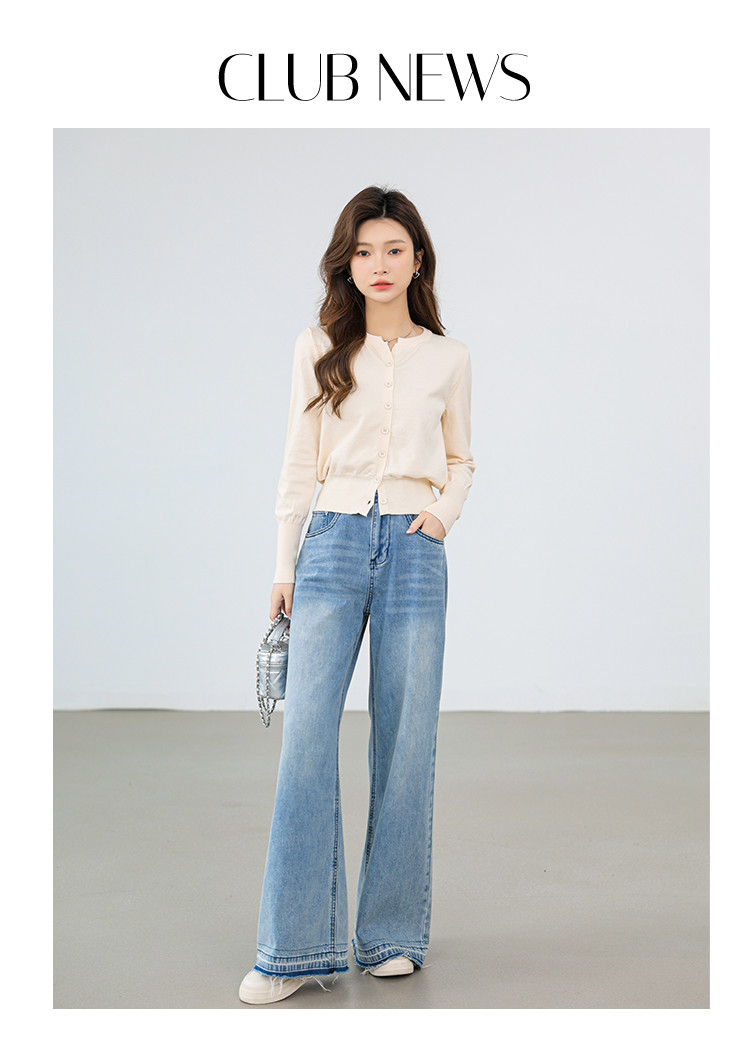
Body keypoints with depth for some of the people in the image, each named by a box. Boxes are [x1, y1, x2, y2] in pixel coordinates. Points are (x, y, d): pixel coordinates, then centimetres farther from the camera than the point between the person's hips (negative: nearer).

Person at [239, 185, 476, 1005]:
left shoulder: (447, 358, 9)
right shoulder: (319, 349, 8)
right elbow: (299, 463, 9)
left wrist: (445, 509, -3)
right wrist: (284, 567, 7)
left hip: (415, 550, 1)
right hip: (333, 542, 0)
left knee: (405, 743, 2)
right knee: (306, 735, -8)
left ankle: (392, 934, 16)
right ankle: (296, 946, -1)